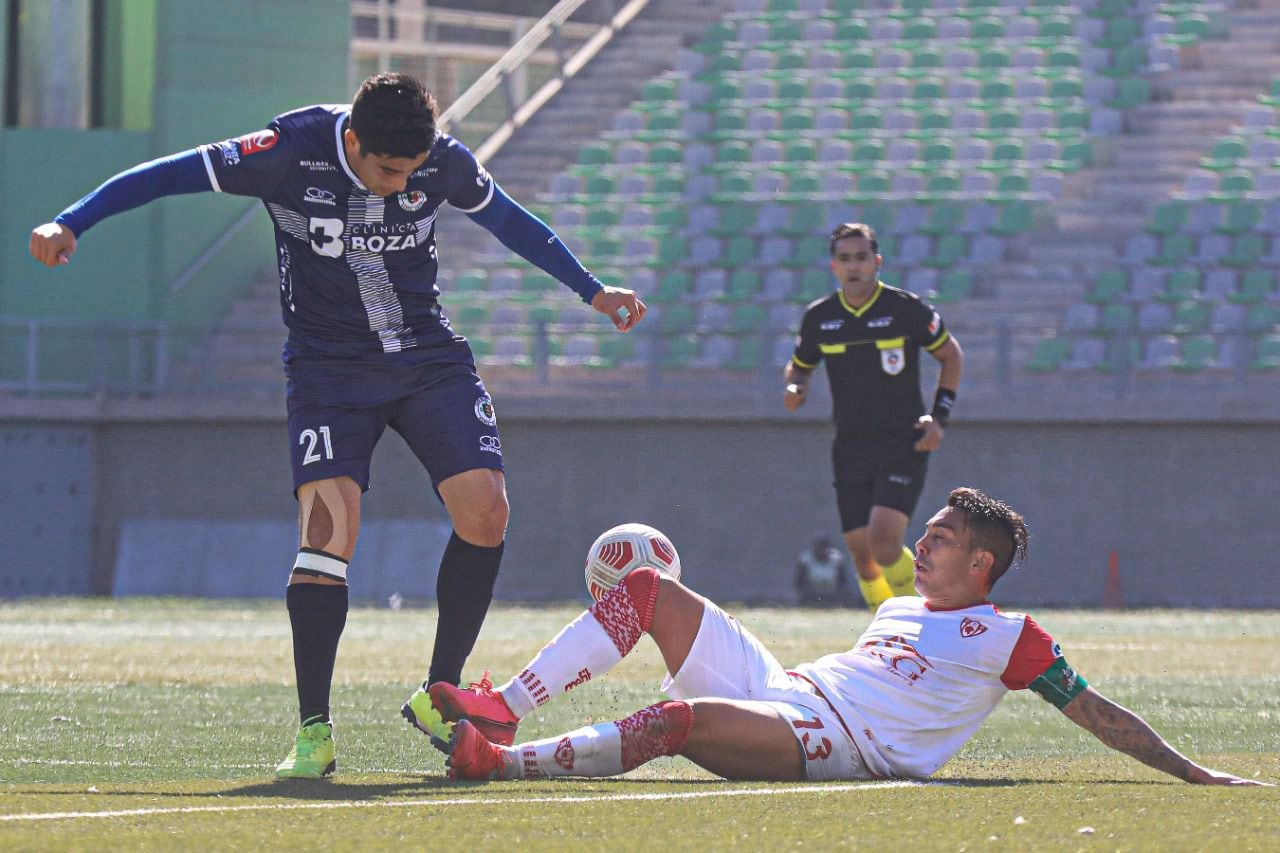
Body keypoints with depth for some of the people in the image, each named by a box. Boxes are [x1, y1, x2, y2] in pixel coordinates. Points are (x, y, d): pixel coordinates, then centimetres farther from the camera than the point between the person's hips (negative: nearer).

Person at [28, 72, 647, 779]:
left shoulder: (445, 162, -8)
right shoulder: (291, 153, -18)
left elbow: (511, 222, 12)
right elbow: (163, 177, -10)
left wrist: (592, 291, 21)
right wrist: (70, 223, -19)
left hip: (431, 357, 3)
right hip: (328, 368, -3)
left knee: (484, 507, -13)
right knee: (329, 521, -20)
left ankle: (439, 695, 4)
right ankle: (314, 729, -12)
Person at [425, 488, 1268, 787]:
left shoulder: (1007, 636, 3)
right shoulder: (901, 608, 27)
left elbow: (1097, 713, 1)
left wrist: (1195, 774, -5)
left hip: (824, 743, -9)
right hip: (773, 683, 9)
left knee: (680, 719, -35)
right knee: (651, 588, -1)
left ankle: (497, 762, -35)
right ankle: (501, 709, -12)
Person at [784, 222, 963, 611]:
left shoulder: (906, 309, -7)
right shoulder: (819, 317, 4)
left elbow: (951, 356, 5)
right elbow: (799, 365, 20)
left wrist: (939, 416, -4)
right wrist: (794, 388, -4)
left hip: (903, 445, -4)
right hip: (850, 448, 4)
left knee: (883, 539, -21)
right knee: (862, 554, 2)